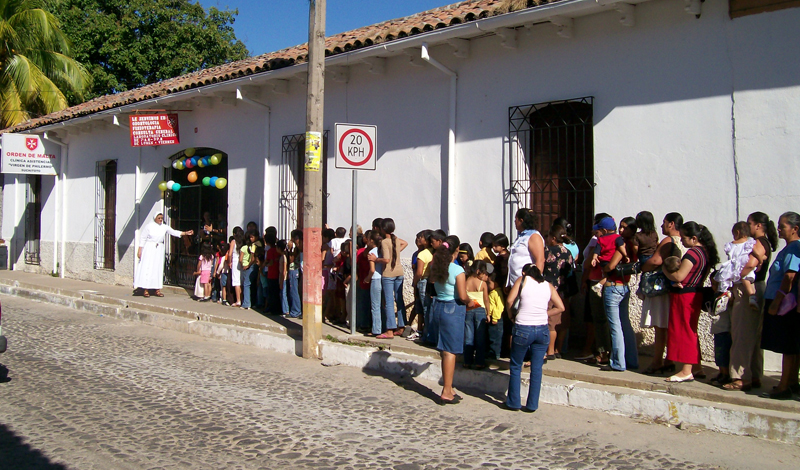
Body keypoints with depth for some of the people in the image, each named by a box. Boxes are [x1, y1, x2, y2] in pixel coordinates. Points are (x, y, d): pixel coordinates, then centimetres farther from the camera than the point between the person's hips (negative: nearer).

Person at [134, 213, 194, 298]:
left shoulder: (164, 227, 5)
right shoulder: (149, 226, -3)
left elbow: (174, 232, 0)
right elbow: (143, 238, -1)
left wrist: (186, 233, -13)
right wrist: (140, 250, -5)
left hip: (159, 250, 3)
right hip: (149, 249, -3)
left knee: (158, 268, 2)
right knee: (147, 268, -5)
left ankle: (157, 290, 6)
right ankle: (145, 290, -4)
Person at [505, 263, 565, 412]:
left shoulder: (522, 280, 2)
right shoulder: (548, 286, 10)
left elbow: (509, 300, -6)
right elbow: (560, 307, 7)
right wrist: (544, 314, 14)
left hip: (523, 329, -3)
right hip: (542, 330, 3)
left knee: (515, 367, 12)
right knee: (537, 369, 10)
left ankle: (514, 403, 15)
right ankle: (532, 405, 13)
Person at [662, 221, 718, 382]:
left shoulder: (692, 253, -20)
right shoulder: (706, 251, 9)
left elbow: (678, 277, -24)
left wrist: (665, 270, -6)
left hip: (684, 295, -10)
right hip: (696, 294, 10)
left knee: (683, 331, -4)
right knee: (690, 330, 17)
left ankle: (686, 371, -2)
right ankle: (695, 365, 24)